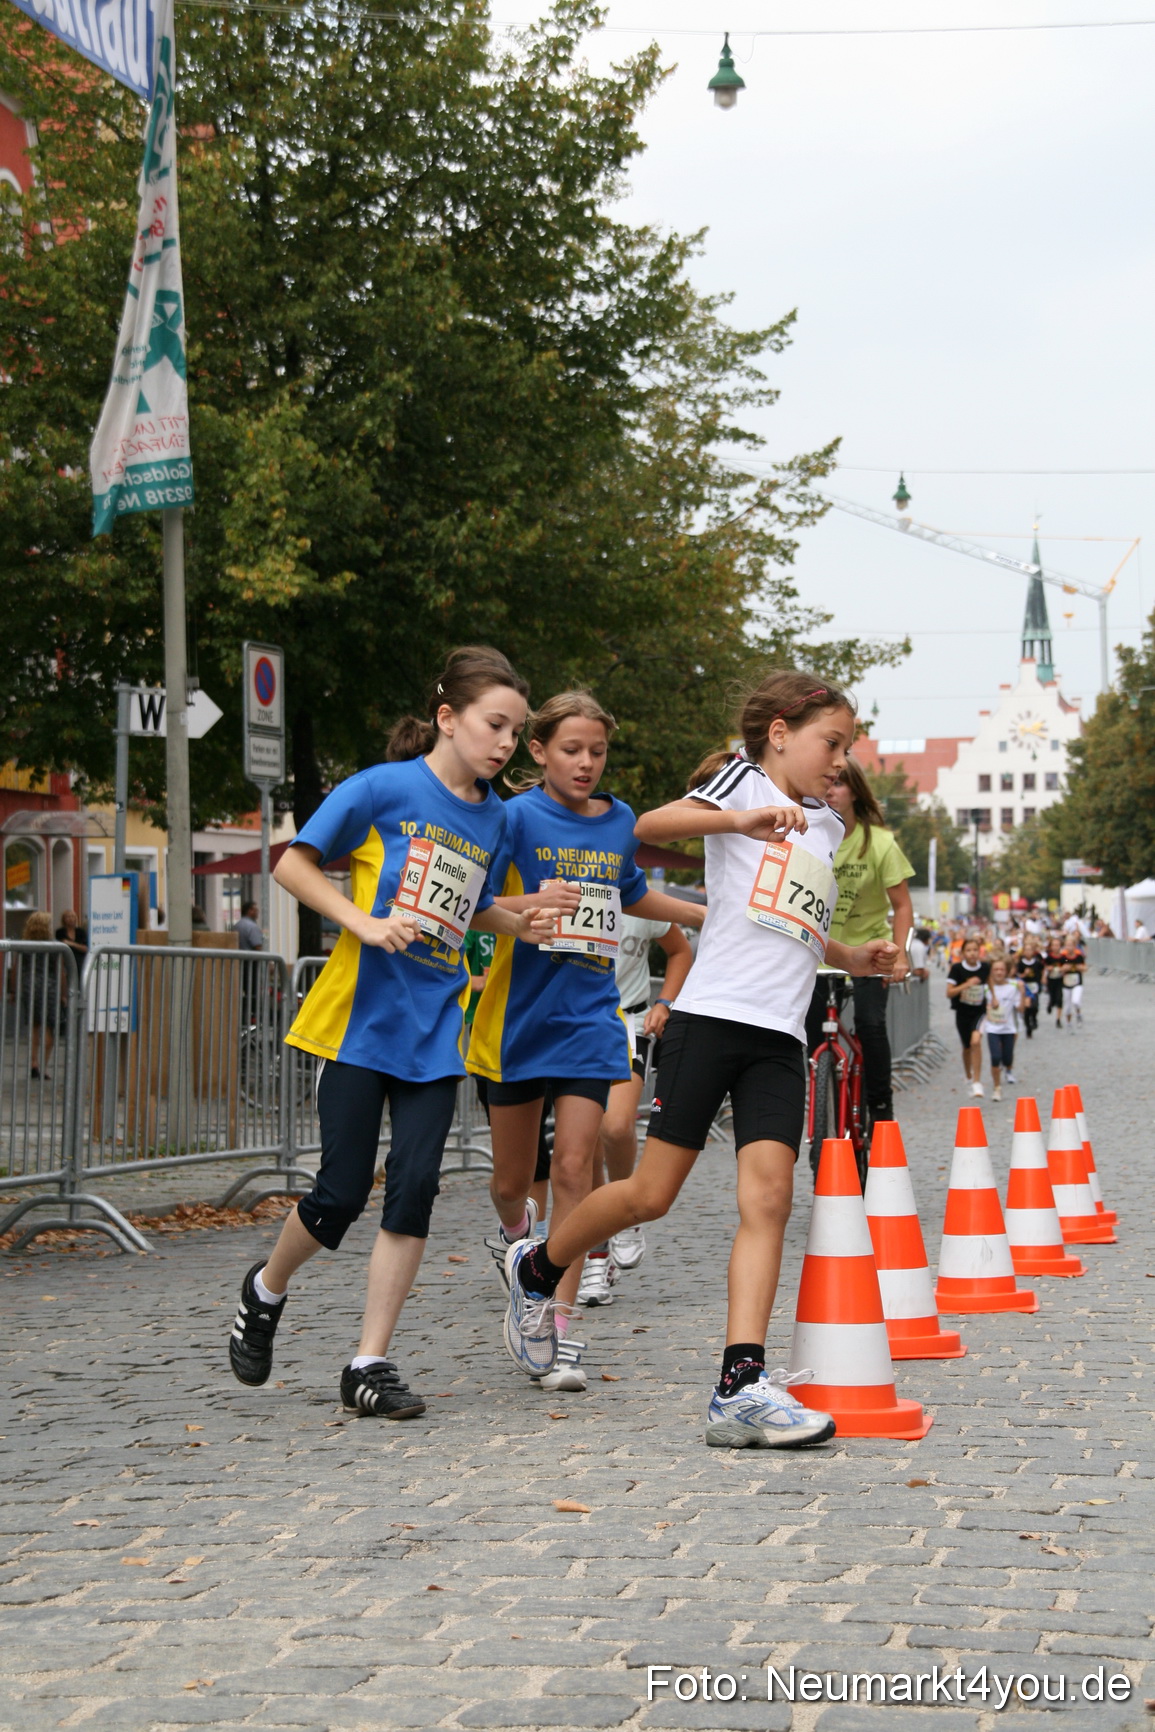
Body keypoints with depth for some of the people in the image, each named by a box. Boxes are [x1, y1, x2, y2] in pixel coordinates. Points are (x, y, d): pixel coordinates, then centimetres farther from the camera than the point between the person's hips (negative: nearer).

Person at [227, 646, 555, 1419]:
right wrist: (365, 923, -16)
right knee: (342, 1193, -3)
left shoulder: (494, 818, 11)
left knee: (414, 1186, -7)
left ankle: (371, 1364, 2)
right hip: (363, 1016, -4)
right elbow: (293, 863, -4)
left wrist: (520, 925, 7)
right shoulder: (385, 788, -6)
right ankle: (266, 1291, 28)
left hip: (433, 1031, 4)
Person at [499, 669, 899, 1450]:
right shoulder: (745, 780, 3)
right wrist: (740, 820, -28)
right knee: (652, 1193, -1)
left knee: (769, 1194, -10)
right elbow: (649, 826, -14)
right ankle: (538, 1268, 26)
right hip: (712, 1017, -6)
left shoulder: (825, 828, 24)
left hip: (781, 1039, 6)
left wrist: (851, 958, 23)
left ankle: (741, 1386, -17)